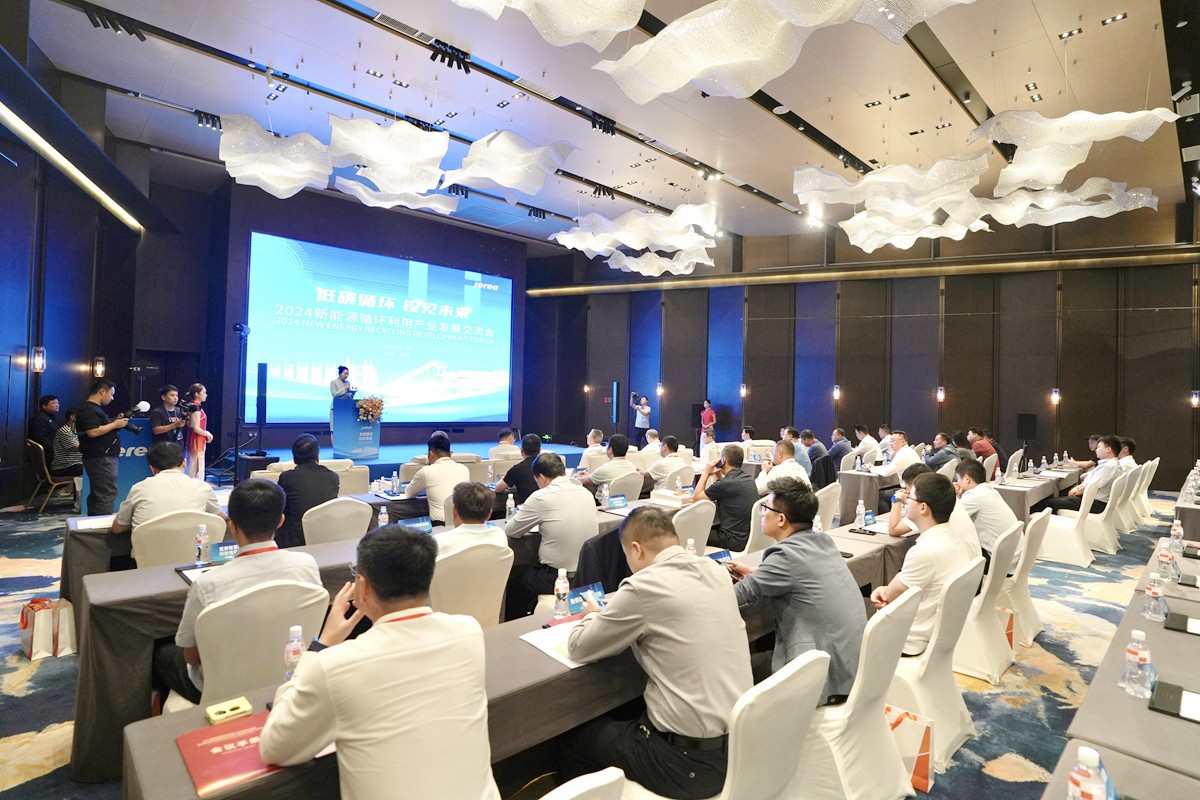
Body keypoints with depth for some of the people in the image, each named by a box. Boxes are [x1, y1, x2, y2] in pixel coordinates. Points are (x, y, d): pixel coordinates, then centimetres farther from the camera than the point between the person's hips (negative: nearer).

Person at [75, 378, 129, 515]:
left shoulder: (95, 408, 19)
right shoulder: (88, 409, -14)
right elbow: (93, 432, -24)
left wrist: (116, 421, 13)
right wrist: (115, 424, -15)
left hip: (101, 458, 11)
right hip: (100, 458, -11)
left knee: (97, 494, 16)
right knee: (107, 494, -12)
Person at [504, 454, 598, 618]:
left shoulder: (541, 497, -15)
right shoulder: (586, 493, 2)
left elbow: (510, 531, -4)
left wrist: (530, 523, 15)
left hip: (557, 578, -6)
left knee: (514, 583, 19)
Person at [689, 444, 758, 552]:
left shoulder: (726, 483, -21)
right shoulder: (749, 479, 4)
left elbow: (696, 498, -6)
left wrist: (706, 473, 2)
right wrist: (718, 475, 13)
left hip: (735, 542, -8)